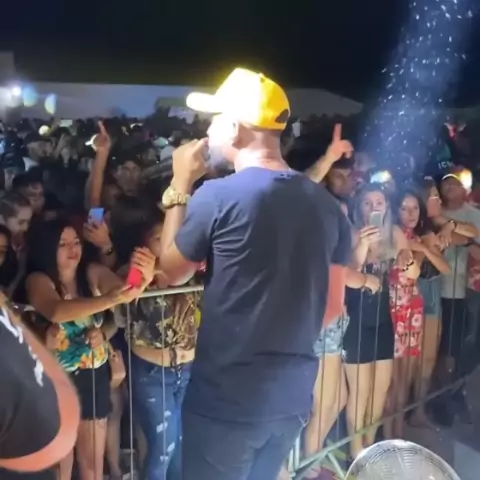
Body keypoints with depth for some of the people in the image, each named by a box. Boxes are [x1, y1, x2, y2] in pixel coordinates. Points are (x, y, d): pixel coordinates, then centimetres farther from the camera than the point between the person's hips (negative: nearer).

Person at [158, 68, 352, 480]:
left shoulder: (217, 196, -17)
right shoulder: (326, 203, 0)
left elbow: (172, 271, -1)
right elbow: (334, 305, 8)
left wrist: (179, 188, 5)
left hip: (227, 395, -5)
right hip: (293, 394, 6)